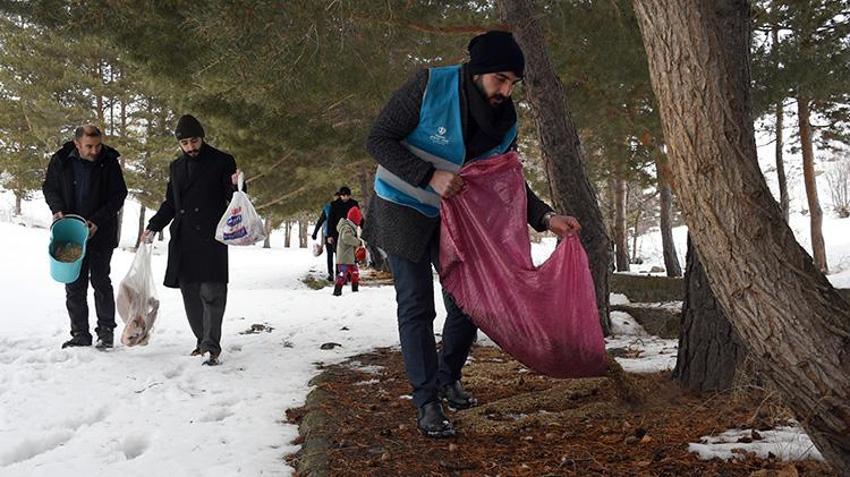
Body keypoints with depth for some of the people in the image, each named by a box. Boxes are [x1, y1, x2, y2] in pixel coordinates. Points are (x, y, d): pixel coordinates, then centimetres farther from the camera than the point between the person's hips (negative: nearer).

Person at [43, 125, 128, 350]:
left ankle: (106, 331, 12)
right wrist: (57, 209, -8)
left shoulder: (109, 162, -7)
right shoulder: (61, 162, -1)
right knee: (74, 285, 7)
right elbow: (49, 188, 11)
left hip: (101, 233, -3)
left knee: (100, 280, 0)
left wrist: (98, 220, -13)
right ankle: (80, 333, 16)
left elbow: (119, 194, -4)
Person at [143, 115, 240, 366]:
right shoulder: (176, 167, 18)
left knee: (211, 292, -11)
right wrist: (153, 227, 13)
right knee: (190, 293, 7)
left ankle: (211, 346, -12)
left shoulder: (222, 161, 2)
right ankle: (202, 340, 18)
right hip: (183, 240, 6)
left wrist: (236, 186, -22)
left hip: (211, 237, -6)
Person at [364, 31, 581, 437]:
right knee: (417, 308, -5)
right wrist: (430, 176, -32)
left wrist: (546, 217, -15)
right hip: (405, 211, -5)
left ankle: (448, 379, 30)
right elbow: (378, 140, -20)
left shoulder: (504, 122, -7)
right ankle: (426, 401, 5)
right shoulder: (429, 87, -22)